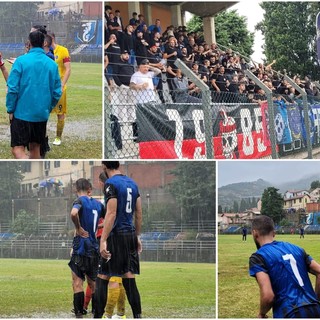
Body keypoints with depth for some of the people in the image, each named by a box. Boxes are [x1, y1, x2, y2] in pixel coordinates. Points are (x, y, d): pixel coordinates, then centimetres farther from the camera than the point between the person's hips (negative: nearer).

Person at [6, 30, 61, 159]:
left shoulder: (21, 61, -9)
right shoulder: (52, 64, 1)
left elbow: (12, 88, -12)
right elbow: (57, 92, 3)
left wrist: (10, 110, -2)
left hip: (22, 113, -4)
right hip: (42, 115, 4)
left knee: (18, 149, -5)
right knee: (34, 147, 17)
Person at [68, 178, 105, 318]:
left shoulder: (80, 201, -8)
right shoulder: (98, 204, 10)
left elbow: (74, 213, -30)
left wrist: (79, 228, -17)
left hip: (81, 248, -6)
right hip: (94, 249, 6)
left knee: (77, 283, -5)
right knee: (93, 283, 16)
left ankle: (79, 314, -11)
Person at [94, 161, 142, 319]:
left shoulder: (110, 183, -11)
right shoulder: (132, 183, 12)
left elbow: (111, 214, -18)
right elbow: (139, 214, 15)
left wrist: (103, 240, -20)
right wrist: (137, 236, 23)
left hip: (116, 235, -7)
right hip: (130, 235, 7)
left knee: (102, 279, 1)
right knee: (129, 280, 8)